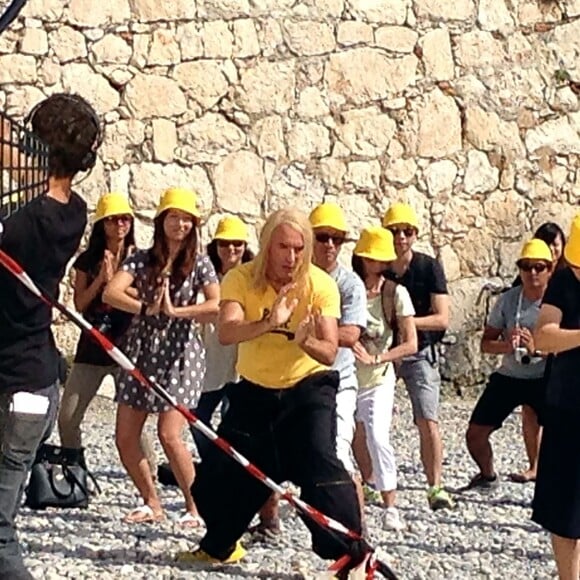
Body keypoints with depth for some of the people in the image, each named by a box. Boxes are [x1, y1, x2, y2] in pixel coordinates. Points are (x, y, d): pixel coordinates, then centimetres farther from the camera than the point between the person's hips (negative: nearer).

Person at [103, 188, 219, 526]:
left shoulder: (199, 264, -1)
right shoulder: (142, 260, 4)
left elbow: (217, 304, -17)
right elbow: (110, 293, -12)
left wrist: (175, 311, -23)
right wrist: (146, 309, -27)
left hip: (181, 353, -4)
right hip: (142, 351, 4)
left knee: (169, 434, -15)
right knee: (125, 437, 3)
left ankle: (196, 506, 1)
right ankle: (152, 504, 21)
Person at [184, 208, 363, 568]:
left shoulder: (321, 285, -18)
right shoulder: (241, 279, -16)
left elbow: (329, 353, -25)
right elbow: (226, 332, -33)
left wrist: (305, 341, -48)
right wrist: (269, 323, -50)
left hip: (309, 387, -2)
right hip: (254, 390, 3)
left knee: (321, 467, -23)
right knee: (219, 476, 7)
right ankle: (219, 547, 34)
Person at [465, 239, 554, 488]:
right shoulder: (508, 300, -1)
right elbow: (486, 343, 1)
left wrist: (536, 348, -32)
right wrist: (506, 346, -20)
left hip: (544, 380, -3)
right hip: (508, 377, 3)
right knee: (475, 434, 6)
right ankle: (488, 475, 37)